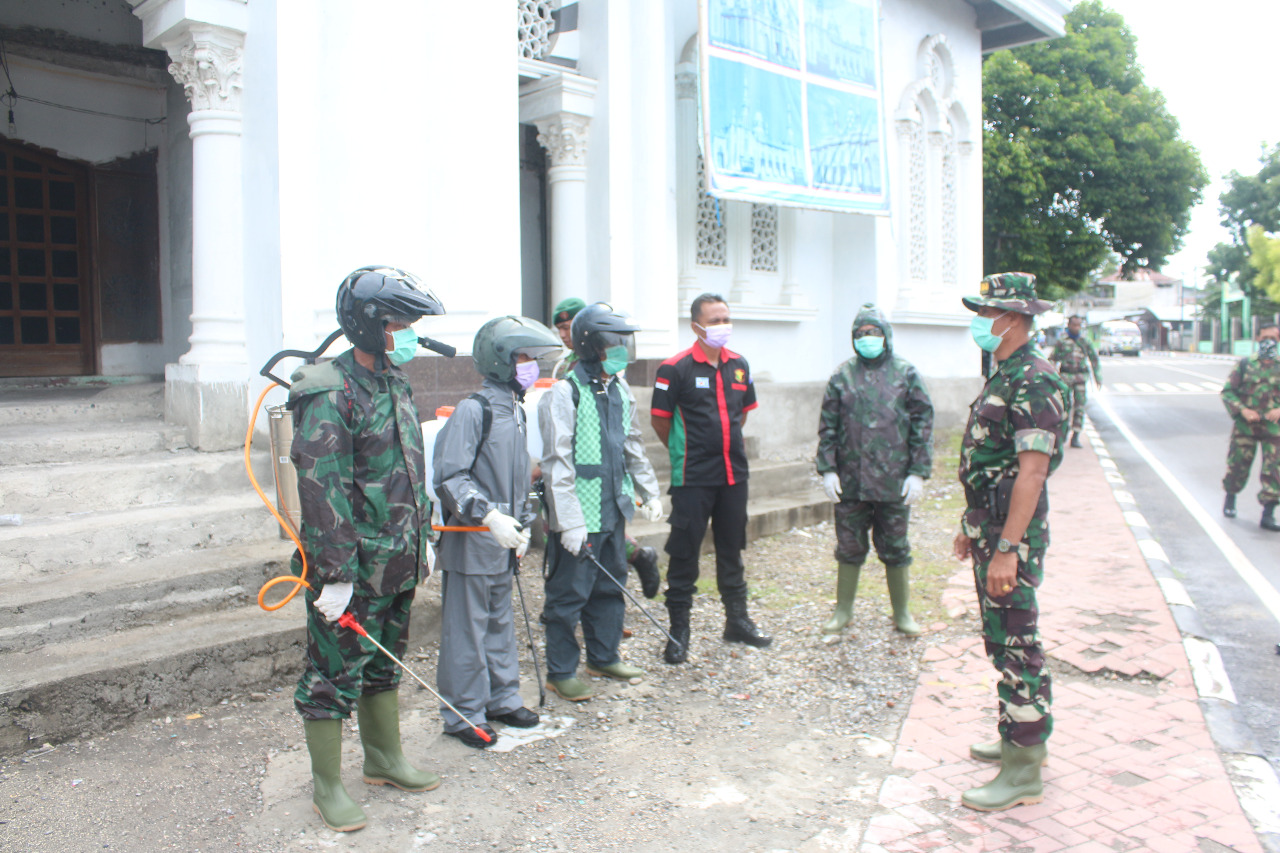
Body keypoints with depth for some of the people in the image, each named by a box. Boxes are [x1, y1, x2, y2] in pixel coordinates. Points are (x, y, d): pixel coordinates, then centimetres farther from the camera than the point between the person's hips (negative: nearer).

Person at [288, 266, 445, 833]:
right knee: (334, 676, 5)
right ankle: (327, 788, 20)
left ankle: (384, 759, 38)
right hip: (352, 568, -8)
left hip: (397, 564, 8)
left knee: (383, 664, 22)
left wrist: (422, 537, 20)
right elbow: (322, 491, -21)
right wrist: (334, 575, -22)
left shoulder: (395, 383, 10)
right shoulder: (329, 394, -17)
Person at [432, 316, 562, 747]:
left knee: (500, 622, 19)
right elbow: (448, 476, -20)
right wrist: (490, 516, -27)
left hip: (504, 541, 9)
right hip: (470, 542, -8)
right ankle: (464, 714, 15)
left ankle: (502, 699, 32)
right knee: (467, 628, 2)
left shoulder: (516, 411, 12)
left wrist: (522, 524, 15)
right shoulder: (472, 410, -15)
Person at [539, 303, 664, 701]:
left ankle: (604, 656, 34)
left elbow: (633, 447, 21)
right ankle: (561, 672, 14)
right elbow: (558, 463, -17)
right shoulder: (564, 394, -14)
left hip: (614, 508, 8)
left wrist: (649, 492, 19)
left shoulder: (620, 391, 10)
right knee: (570, 593, 1)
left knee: (610, 585, 18)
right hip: (579, 517, -8)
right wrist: (569, 521, -20)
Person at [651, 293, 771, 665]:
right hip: (692, 479, -5)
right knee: (684, 554, 1)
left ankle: (737, 620, 31)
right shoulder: (676, 368, -11)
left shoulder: (739, 365, 7)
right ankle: (678, 631, 11)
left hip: (734, 474, 6)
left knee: (732, 549, 17)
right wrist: (685, 453, 6)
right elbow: (660, 419, -5)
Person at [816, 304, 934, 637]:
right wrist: (827, 469, -2)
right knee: (849, 547, 10)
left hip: (894, 482, -1)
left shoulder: (906, 374, 2)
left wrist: (918, 472, -5)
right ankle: (844, 610, 24)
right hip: (850, 481, 1)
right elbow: (828, 426, 5)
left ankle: (902, 613, 24)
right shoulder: (842, 376, 5)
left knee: (895, 549, 9)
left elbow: (923, 424, 1)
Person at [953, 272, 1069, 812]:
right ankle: (1020, 737, 32)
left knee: (1015, 644, -4)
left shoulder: (1034, 380, -17)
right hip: (988, 522, 10)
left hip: (1013, 530, -10)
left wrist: (1007, 548, -27)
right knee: (1000, 637, 18)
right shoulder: (1003, 376, 14)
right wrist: (972, 527, 22)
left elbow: (1032, 470, -24)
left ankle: (1023, 770, 6)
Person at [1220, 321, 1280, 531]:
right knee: (1237, 466, 9)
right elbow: (1227, 391, 0)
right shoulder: (1245, 364, 1)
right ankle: (1230, 500, 34)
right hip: (1245, 426, -1)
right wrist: (1242, 410, -14)